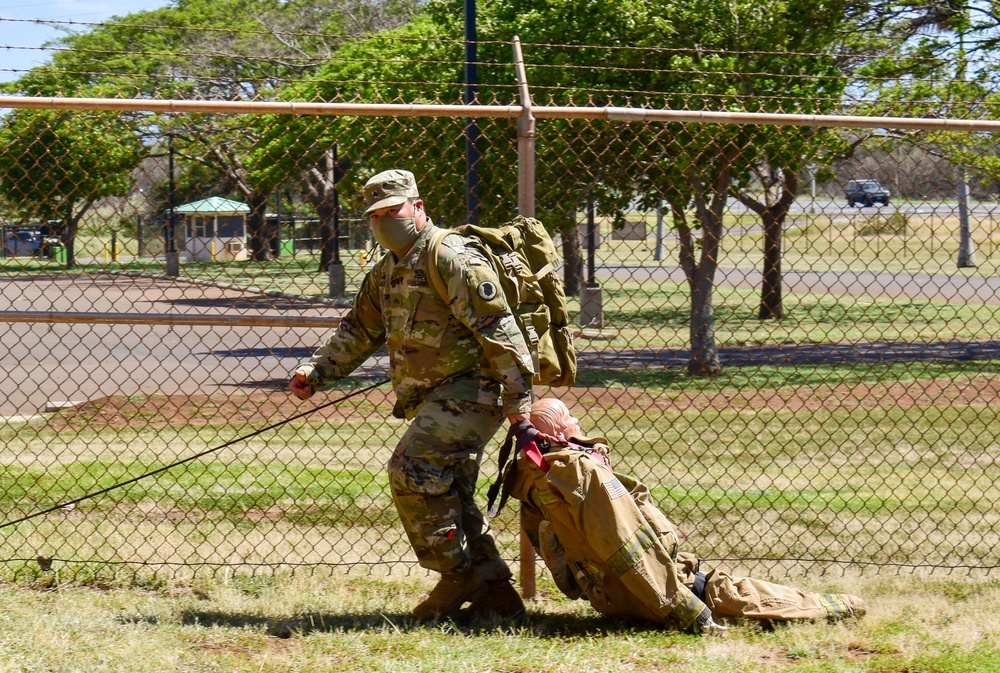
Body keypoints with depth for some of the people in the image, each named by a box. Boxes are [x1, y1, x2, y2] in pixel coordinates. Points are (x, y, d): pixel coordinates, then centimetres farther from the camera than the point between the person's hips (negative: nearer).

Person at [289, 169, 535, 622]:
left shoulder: (452, 260, -13)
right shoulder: (386, 272, 16)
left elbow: (499, 332, -16)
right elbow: (358, 332, 25)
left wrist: (518, 401, -18)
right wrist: (316, 373, 11)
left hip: (469, 392, -10)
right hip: (435, 399, 10)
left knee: (411, 469, -19)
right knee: (448, 496, 7)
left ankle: (458, 576, -10)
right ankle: (495, 593, 11)